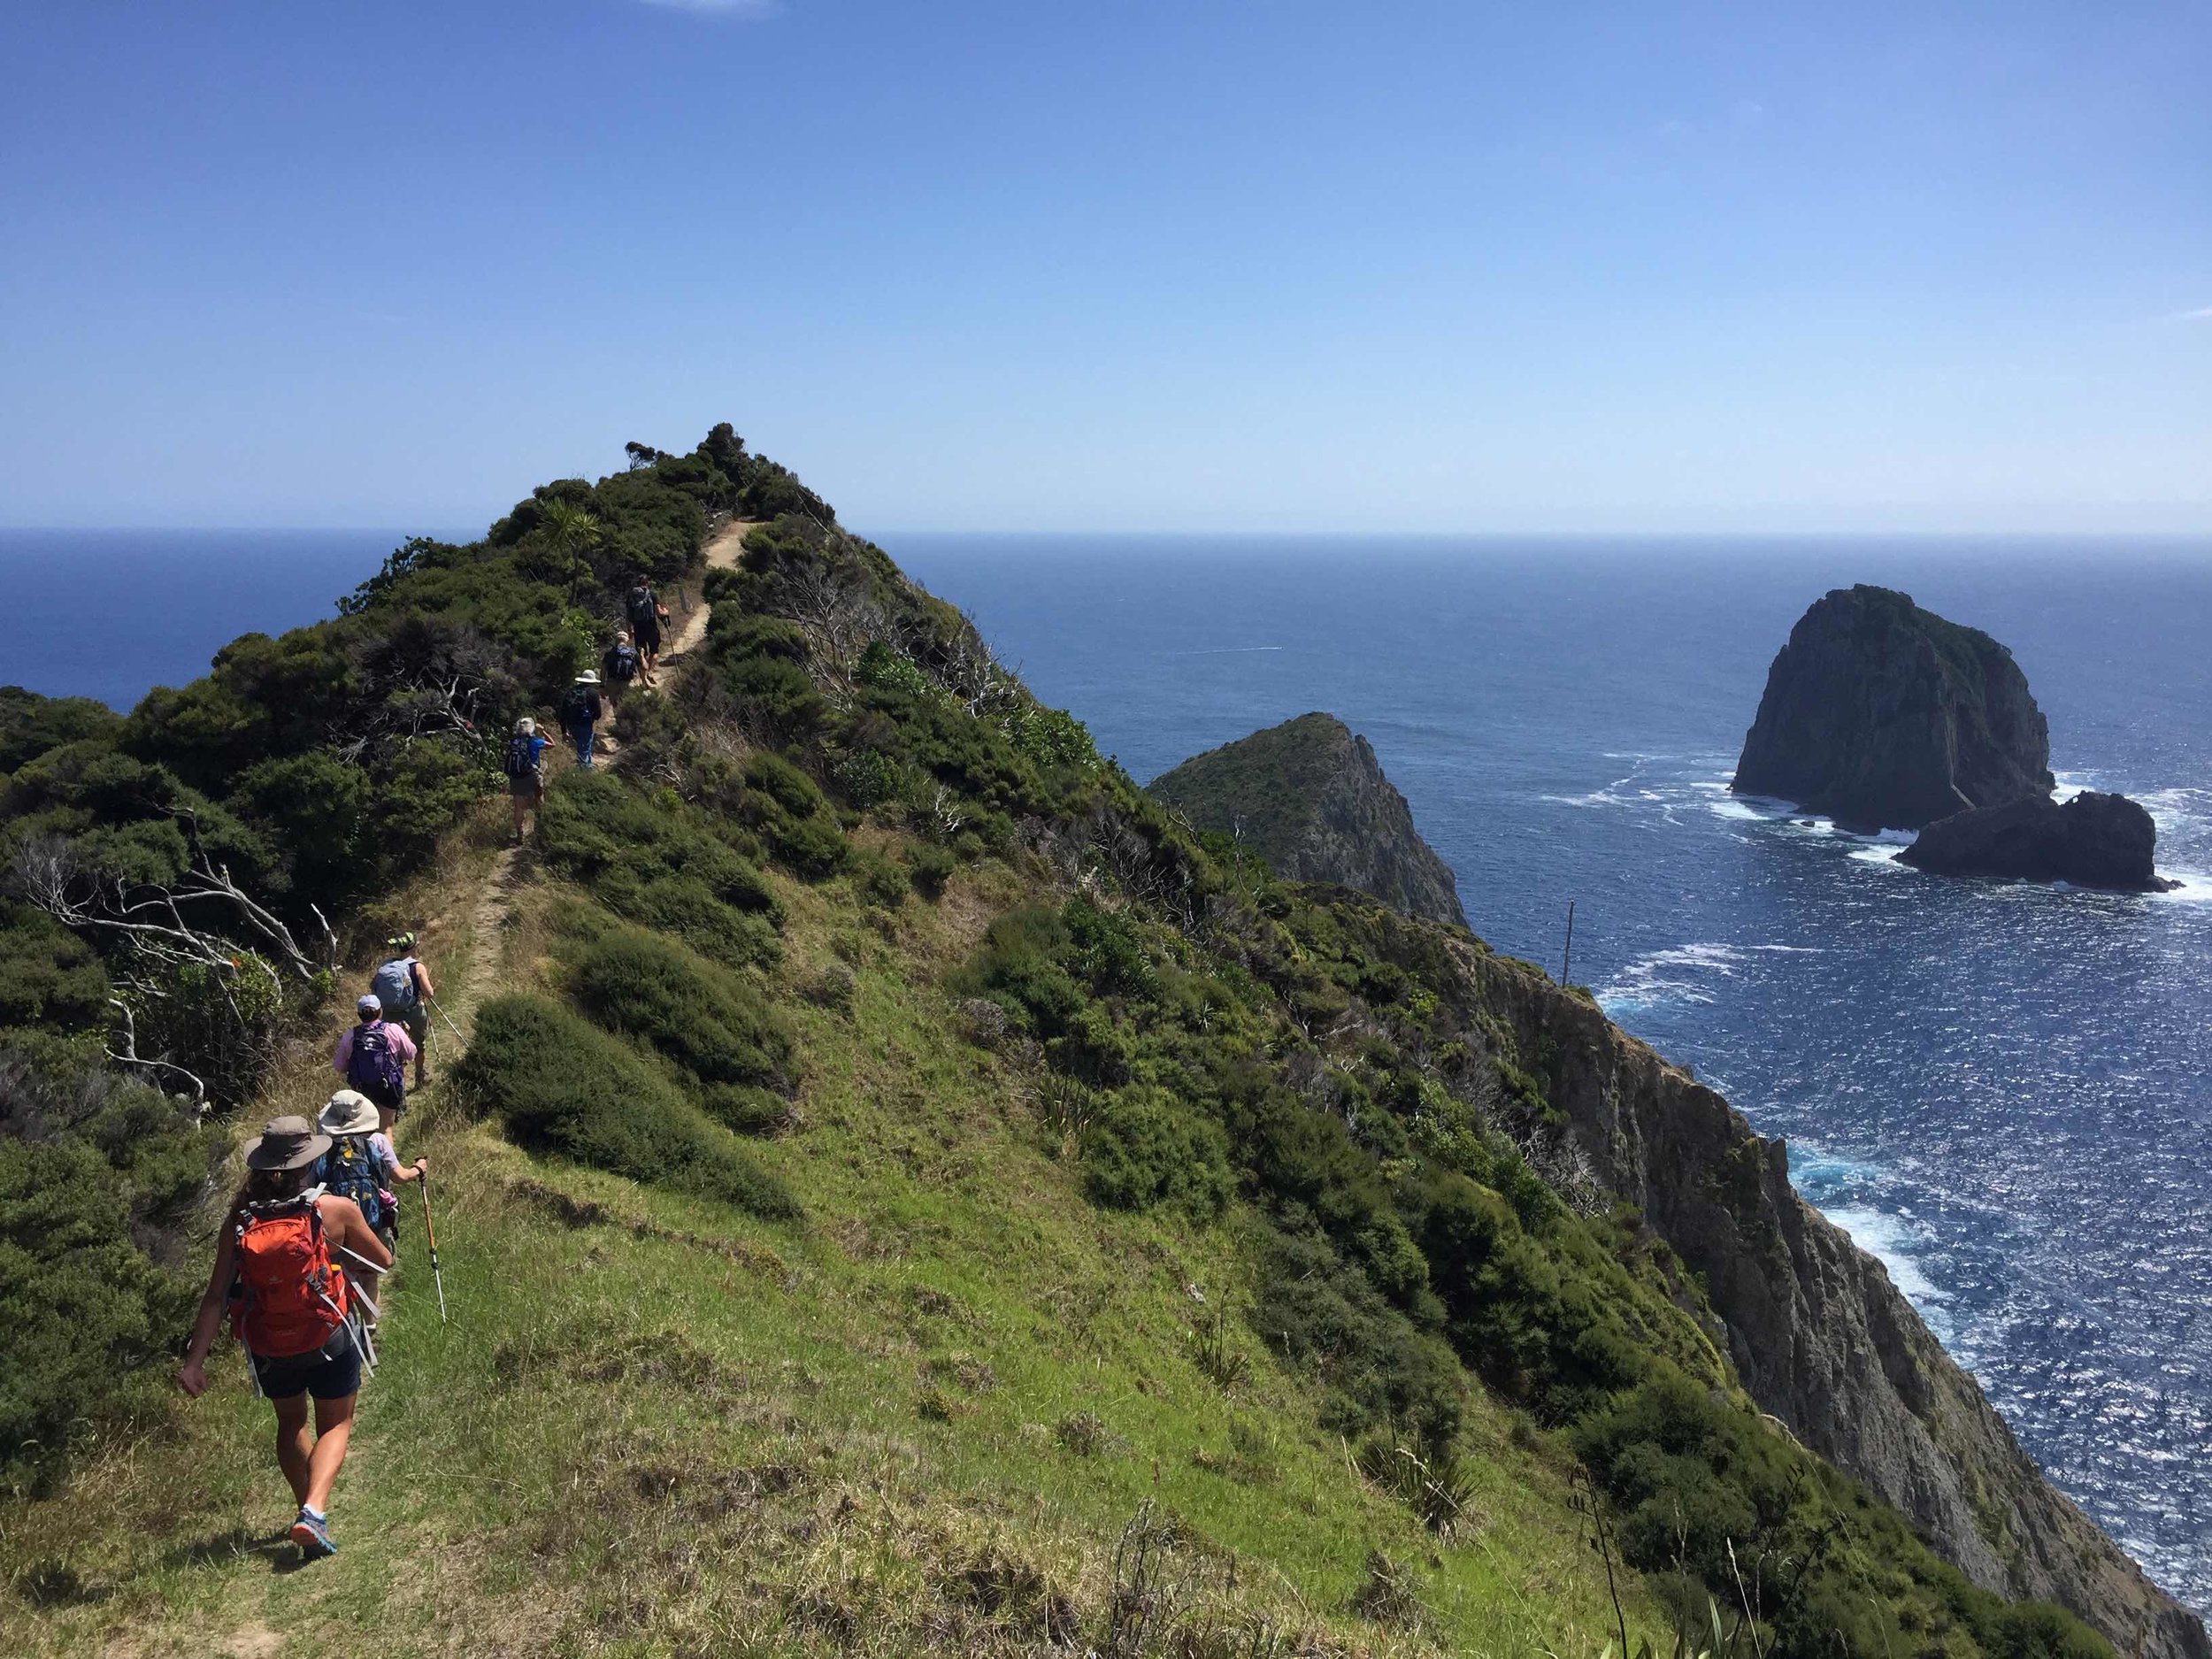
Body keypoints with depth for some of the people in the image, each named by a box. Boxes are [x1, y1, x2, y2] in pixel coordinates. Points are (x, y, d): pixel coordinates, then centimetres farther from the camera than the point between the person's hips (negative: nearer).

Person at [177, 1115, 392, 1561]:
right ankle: (314, 1510, -8)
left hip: (268, 1350, 3)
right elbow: (383, 1261, -2)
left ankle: (308, 1510, 31)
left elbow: (215, 1297, -12)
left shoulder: (239, 1221, -10)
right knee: (336, 1425, 14)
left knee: (291, 1424, 26)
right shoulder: (336, 1210, -16)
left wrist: (194, 1360, -7)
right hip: (328, 1340, -3)